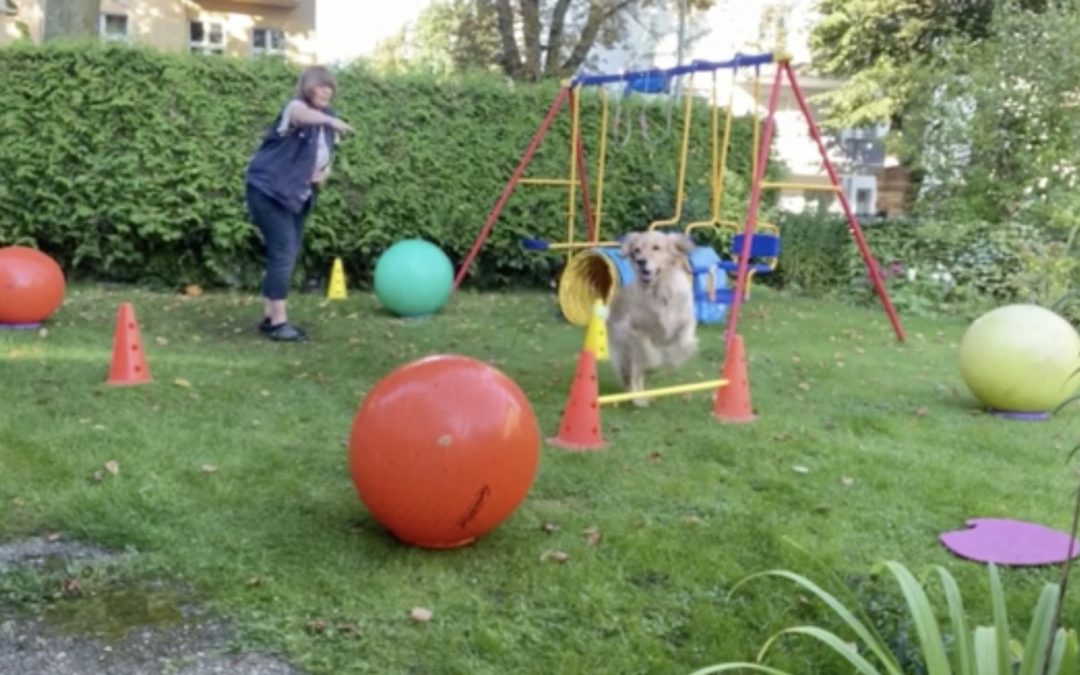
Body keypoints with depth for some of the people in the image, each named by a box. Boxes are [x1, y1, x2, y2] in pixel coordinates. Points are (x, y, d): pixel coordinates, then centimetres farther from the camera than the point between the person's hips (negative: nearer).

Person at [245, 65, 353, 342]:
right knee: (283, 252, -13)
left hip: (297, 195, 8)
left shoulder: (326, 118, 7)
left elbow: (323, 155, 21)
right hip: (268, 190, -8)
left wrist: (323, 173, -3)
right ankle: (278, 320, -8)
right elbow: (300, 113, -44)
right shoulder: (295, 108, -17)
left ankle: (270, 317, 20)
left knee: (288, 254, 10)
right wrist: (331, 121, -64)